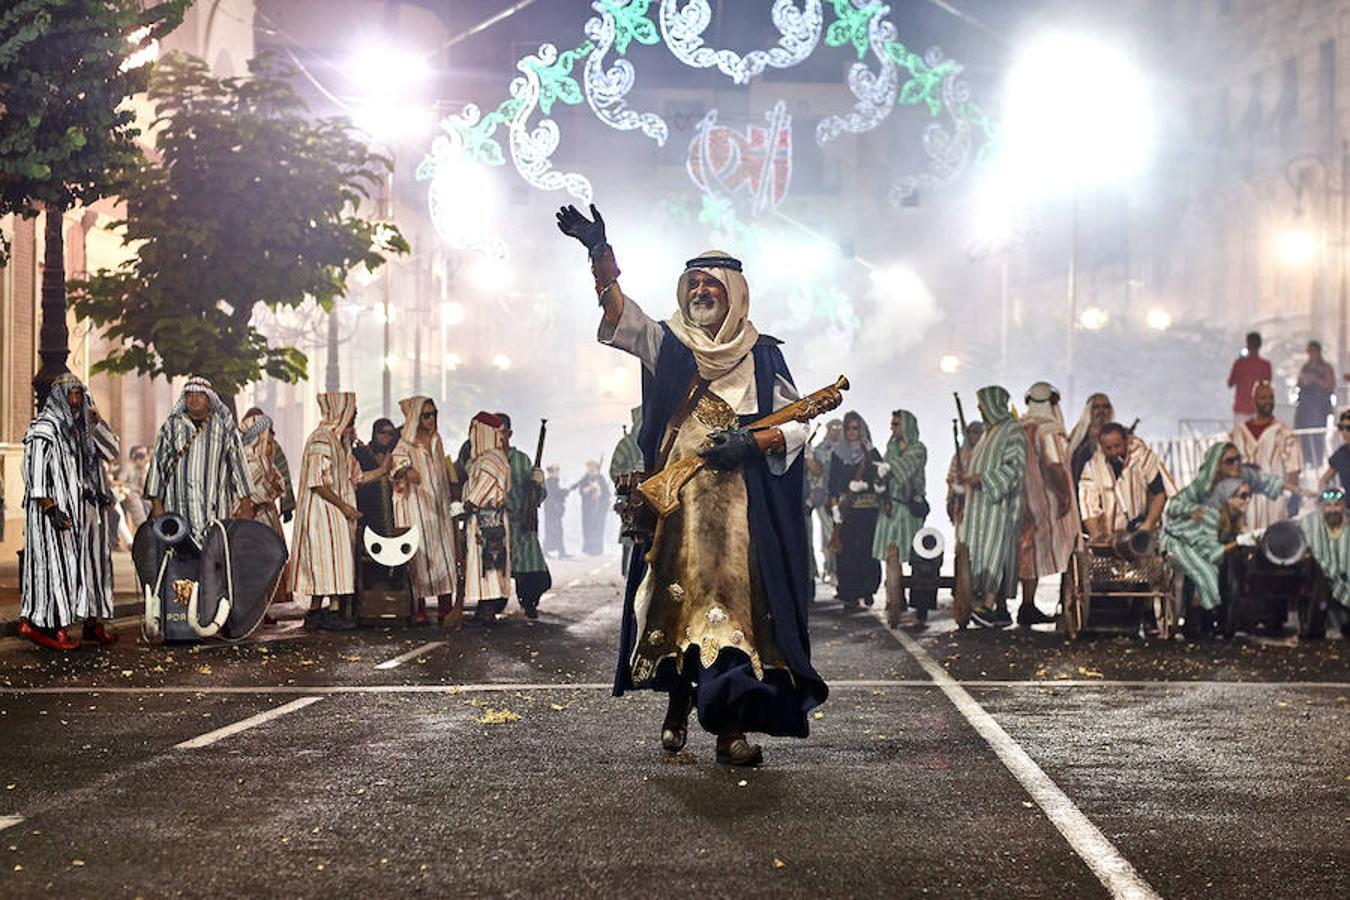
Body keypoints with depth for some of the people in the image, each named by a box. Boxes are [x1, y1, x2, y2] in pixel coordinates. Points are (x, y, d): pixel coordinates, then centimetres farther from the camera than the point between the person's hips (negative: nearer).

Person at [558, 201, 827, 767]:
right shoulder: (667, 346, 12)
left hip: (741, 509, -1)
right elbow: (619, 311, -5)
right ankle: (677, 705, 15)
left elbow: (796, 427, 7)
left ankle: (731, 726, -5)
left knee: (737, 603, -7)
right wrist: (600, 252, -20)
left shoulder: (761, 356, 11)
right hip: (674, 503, 1)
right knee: (677, 599, -1)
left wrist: (751, 442, -12)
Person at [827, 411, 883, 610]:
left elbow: (879, 481, 1)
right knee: (846, 550, -5)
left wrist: (862, 484, -18)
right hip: (846, 509, 1)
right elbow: (833, 483, 7)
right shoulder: (838, 453, 11)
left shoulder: (871, 453, 7)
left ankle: (867, 590, 6)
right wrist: (835, 508, -2)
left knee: (867, 549, -4)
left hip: (869, 509, -1)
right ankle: (849, 595, -3)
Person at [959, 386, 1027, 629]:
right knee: (981, 552, 3)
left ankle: (988, 606, -22)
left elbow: (1015, 467, -16)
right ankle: (1001, 610, 3)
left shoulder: (1013, 431, -7)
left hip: (1000, 504, -9)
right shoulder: (990, 432, 21)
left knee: (994, 549, -15)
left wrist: (983, 479, -21)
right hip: (982, 504, 9)